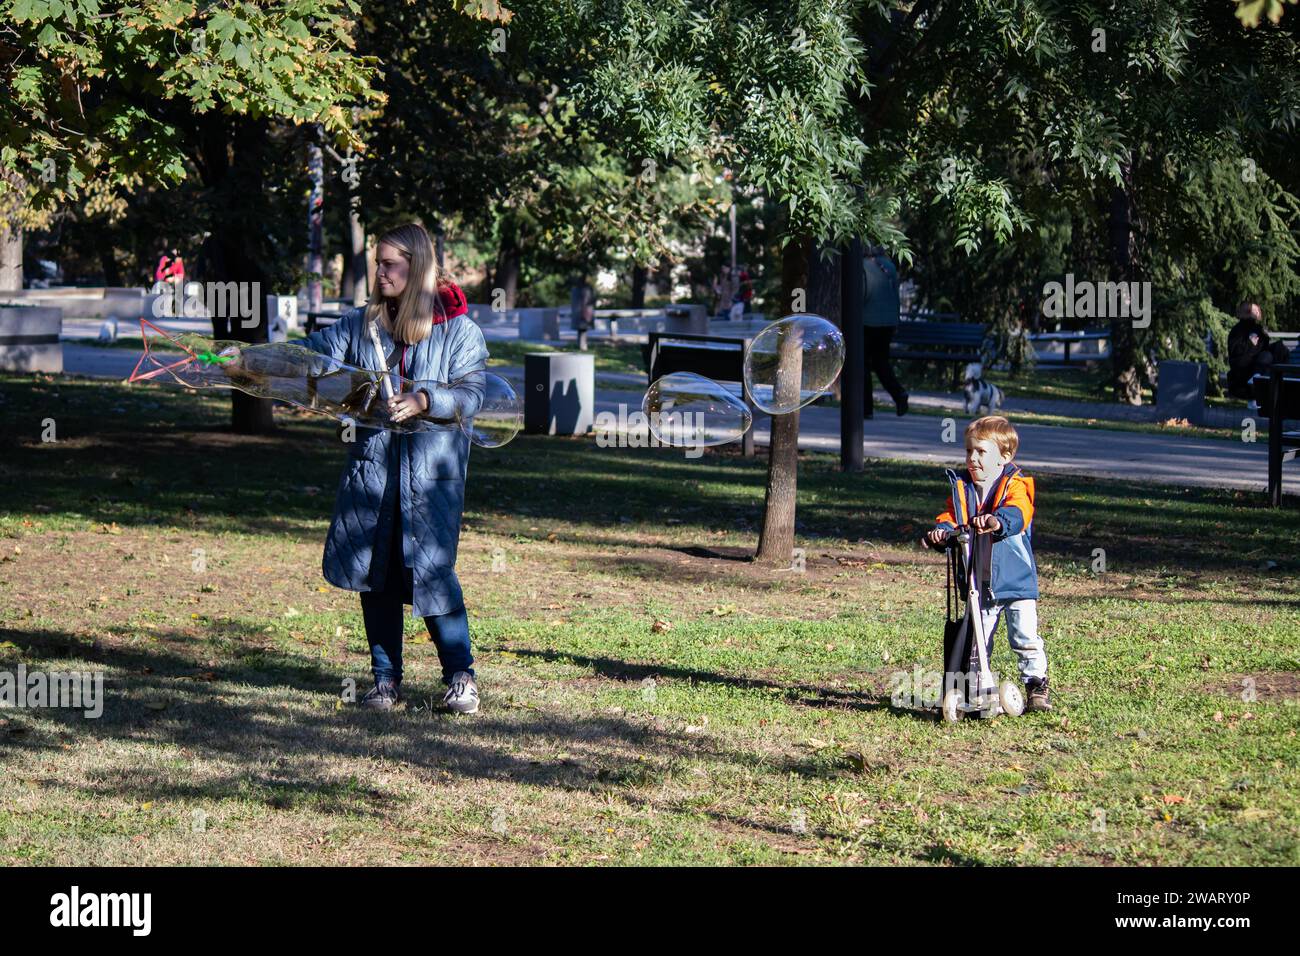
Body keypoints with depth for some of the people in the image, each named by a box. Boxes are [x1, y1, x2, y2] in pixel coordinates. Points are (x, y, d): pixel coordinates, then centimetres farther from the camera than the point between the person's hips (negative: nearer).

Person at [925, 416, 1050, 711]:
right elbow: (952, 515, -2)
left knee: (1026, 638, -8)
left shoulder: (1016, 486, -7)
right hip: (978, 584, 4)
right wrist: (942, 529, -26)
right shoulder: (963, 489, 9)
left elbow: (1018, 513, -27)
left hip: (1016, 580, -4)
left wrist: (998, 521, -49)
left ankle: (1036, 685, 5)